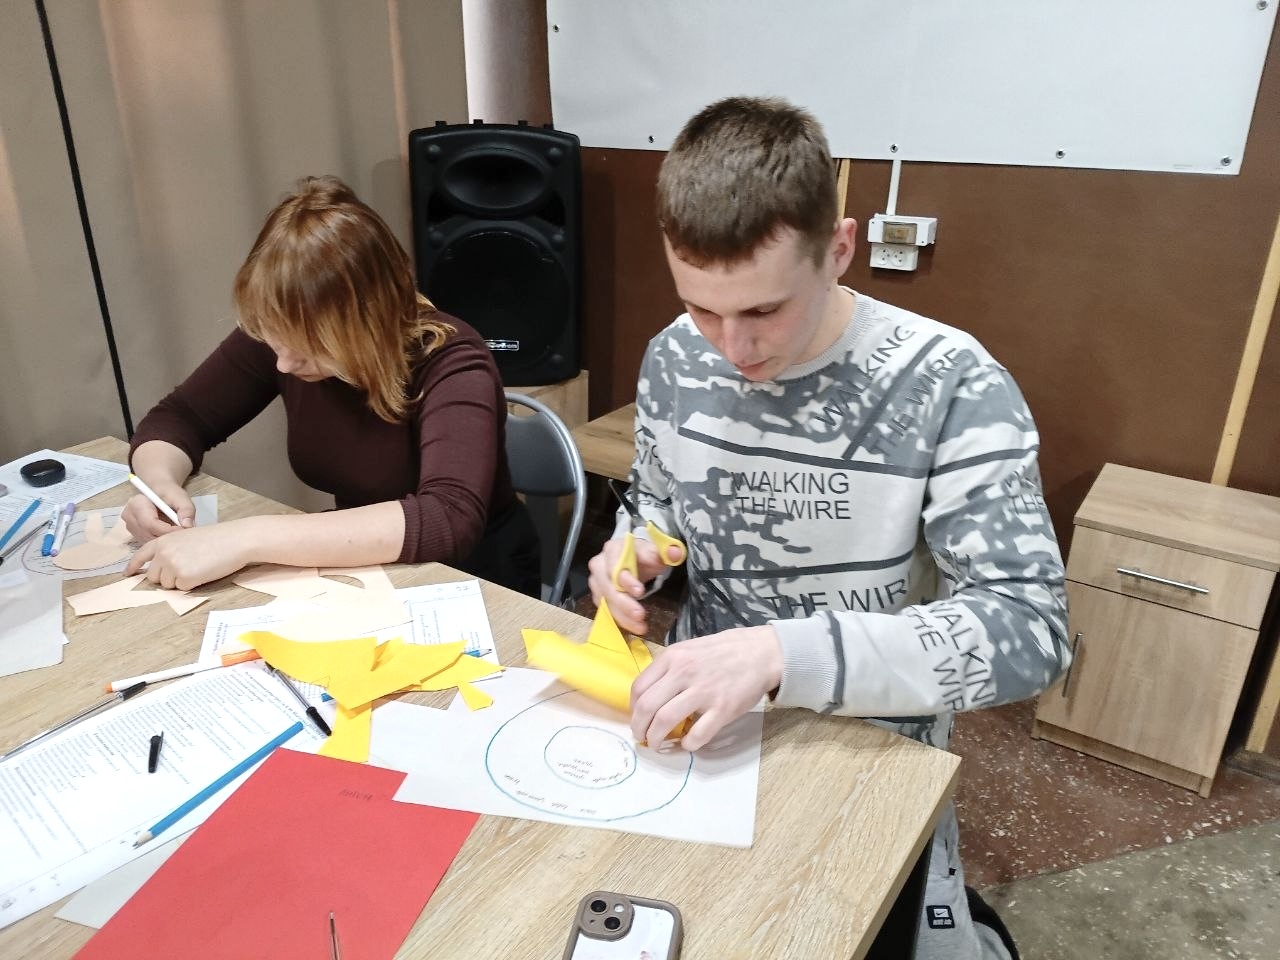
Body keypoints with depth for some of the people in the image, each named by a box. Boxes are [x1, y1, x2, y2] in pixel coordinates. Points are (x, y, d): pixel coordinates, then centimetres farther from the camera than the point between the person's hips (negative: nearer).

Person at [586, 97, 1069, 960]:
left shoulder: (952, 386, -22)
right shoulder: (674, 358, -7)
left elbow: (1030, 629, -27)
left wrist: (783, 652, -39)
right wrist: (635, 550, -15)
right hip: (696, 718, 4)